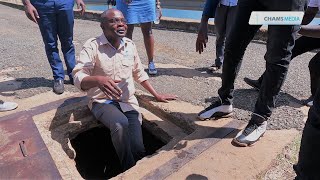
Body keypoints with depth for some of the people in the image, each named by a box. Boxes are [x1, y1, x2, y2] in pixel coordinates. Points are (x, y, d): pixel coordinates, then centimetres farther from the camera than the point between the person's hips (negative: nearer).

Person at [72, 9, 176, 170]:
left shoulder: (130, 45, 5)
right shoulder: (92, 46, -10)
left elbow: (139, 73, 16)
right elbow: (79, 78, -20)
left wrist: (156, 95, 16)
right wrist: (98, 80, -42)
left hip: (128, 102, 4)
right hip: (102, 102, -3)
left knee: (138, 148, -16)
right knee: (121, 123, -36)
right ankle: (130, 171, -11)